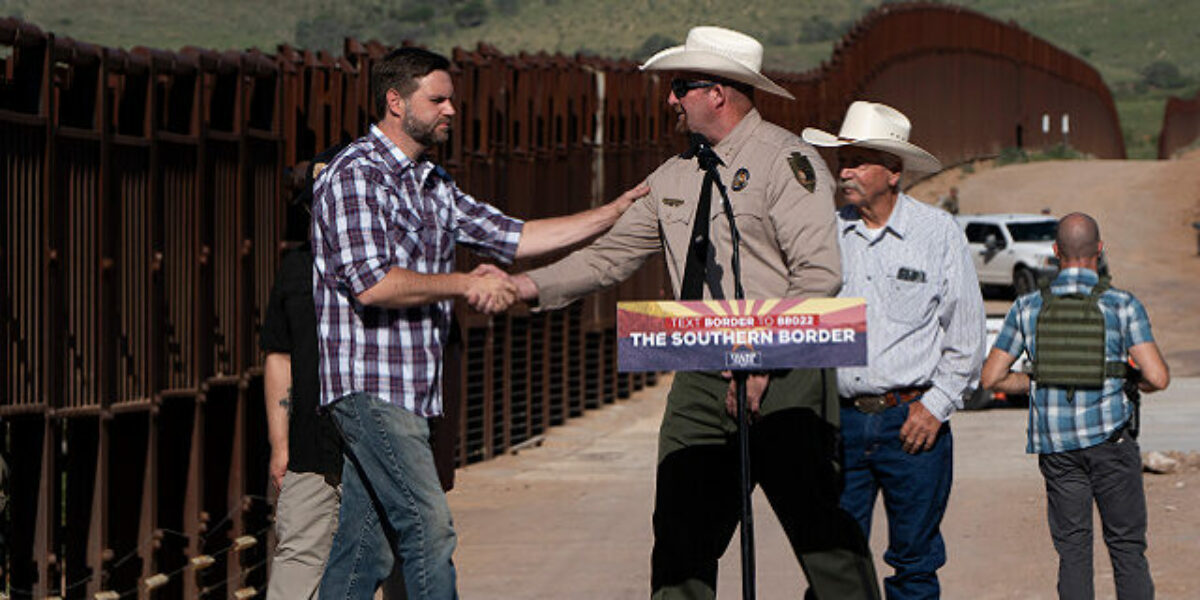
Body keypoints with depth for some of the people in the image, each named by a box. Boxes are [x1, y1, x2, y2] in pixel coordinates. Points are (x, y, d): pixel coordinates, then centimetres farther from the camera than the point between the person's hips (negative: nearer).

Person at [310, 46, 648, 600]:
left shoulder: (431, 185, 18)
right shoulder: (355, 174, -10)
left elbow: (513, 237, 18)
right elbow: (372, 283, -19)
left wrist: (615, 213, 13)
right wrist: (466, 285, -12)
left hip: (407, 389, 9)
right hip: (370, 382, -9)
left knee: (366, 545, 7)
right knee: (427, 528, -13)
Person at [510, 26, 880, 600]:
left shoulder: (786, 160, -6)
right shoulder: (675, 177, 16)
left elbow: (819, 276, -13)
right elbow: (612, 253, 20)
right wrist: (529, 286, 9)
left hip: (782, 380, -7)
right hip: (700, 380, 7)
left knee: (821, 530, -8)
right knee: (682, 532, 4)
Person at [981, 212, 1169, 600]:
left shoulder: (1028, 307, 3)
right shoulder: (1123, 306, -4)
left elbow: (991, 377, 4)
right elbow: (1157, 378, -11)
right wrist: (1128, 384, 11)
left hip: (1055, 444, 2)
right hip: (1109, 437, -2)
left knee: (1072, 549, 8)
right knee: (1127, 547, 5)